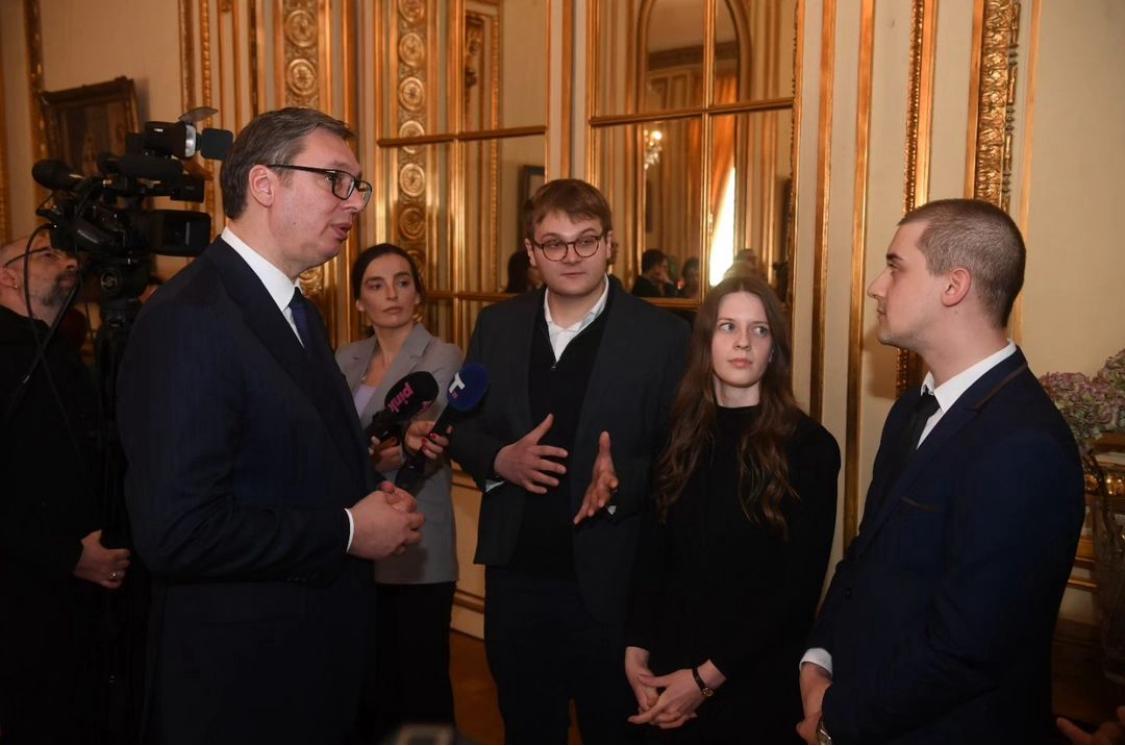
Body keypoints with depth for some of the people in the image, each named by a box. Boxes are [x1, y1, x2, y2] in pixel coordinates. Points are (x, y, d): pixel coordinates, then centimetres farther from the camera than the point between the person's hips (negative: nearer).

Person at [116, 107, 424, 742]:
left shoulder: (297, 310, 9)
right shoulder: (190, 318, -22)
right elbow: (175, 532, -28)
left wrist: (375, 497, -1)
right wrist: (349, 530, -20)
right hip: (241, 677, -9)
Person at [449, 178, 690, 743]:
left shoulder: (662, 336, -7)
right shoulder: (497, 326, 4)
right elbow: (464, 431, 10)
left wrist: (621, 482, -25)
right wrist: (500, 459, -11)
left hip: (610, 583, -3)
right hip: (516, 576, 3)